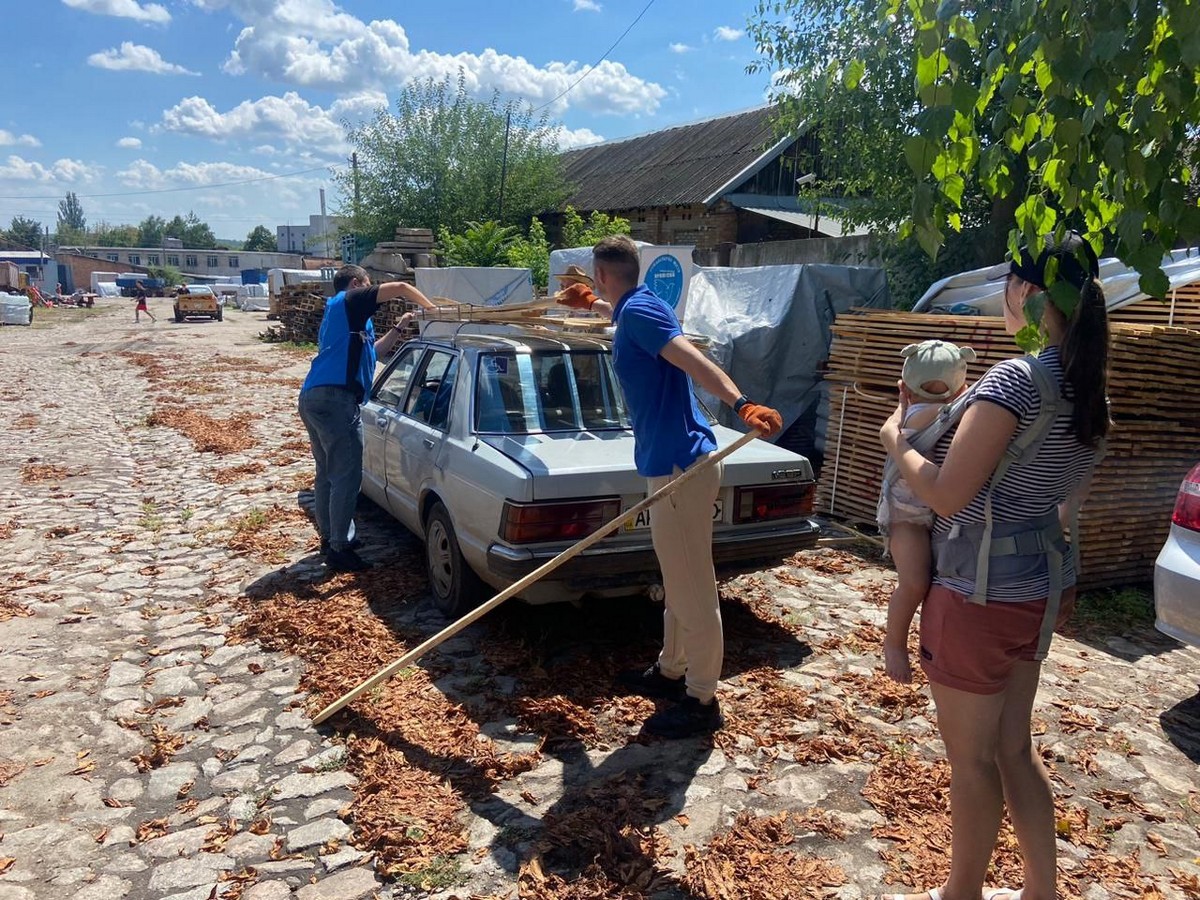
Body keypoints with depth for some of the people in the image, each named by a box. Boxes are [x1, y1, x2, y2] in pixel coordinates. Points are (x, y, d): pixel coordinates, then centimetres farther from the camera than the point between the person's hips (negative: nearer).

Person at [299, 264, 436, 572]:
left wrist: (399, 328, 31)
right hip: (334, 398, -10)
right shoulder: (350, 301, 3)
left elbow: (371, 351, 36)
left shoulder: (339, 315, 30)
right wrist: (431, 309, 8)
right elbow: (399, 288, -4)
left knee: (327, 473, 18)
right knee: (347, 476, -8)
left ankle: (329, 539, 27)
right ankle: (340, 550, -4)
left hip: (313, 397, 10)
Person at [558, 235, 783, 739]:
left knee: (693, 588, -1)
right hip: (670, 463, 11)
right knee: (678, 582, 21)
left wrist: (741, 404, -42)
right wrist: (591, 304, 62)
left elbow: (695, 361, -29)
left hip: (680, 466, -11)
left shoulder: (639, 310, -14)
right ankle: (672, 671, 36)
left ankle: (701, 702, 10)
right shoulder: (633, 309, 15)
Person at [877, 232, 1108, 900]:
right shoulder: (1090, 388, 5)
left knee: (973, 758, 11)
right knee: (1015, 747, 22)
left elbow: (946, 494, -22)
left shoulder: (1016, 380, -22)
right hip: (1042, 589, 8)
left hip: (980, 595, -8)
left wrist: (896, 442, -4)